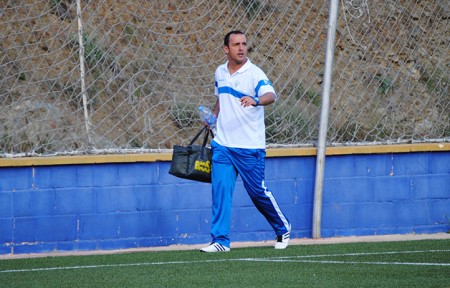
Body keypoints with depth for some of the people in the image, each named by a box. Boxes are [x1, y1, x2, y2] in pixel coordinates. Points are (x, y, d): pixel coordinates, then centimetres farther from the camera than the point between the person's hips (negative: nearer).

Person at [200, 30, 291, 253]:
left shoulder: (254, 74, -10)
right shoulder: (220, 73, 9)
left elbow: (270, 95, -29)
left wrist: (256, 101, -50)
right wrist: (213, 117, 10)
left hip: (250, 147, -4)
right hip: (222, 145, 5)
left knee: (258, 191, 4)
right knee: (220, 190, -6)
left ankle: (283, 229, 26)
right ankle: (220, 240, -3)